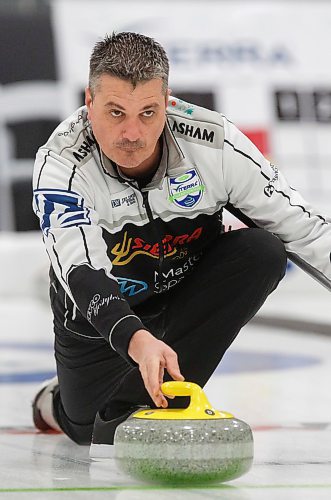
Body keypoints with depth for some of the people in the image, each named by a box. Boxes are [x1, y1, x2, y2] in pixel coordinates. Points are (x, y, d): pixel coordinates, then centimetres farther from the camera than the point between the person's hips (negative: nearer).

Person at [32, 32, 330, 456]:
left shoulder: (215, 143, -27)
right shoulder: (60, 163, -31)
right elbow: (80, 271, -44)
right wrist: (134, 340, -61)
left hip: (190, 291, 1)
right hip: (99, 313, -1)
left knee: (262, 251, -26)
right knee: (90, 430, -7)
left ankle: (135, 404, -26)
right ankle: (60, 402, 33)